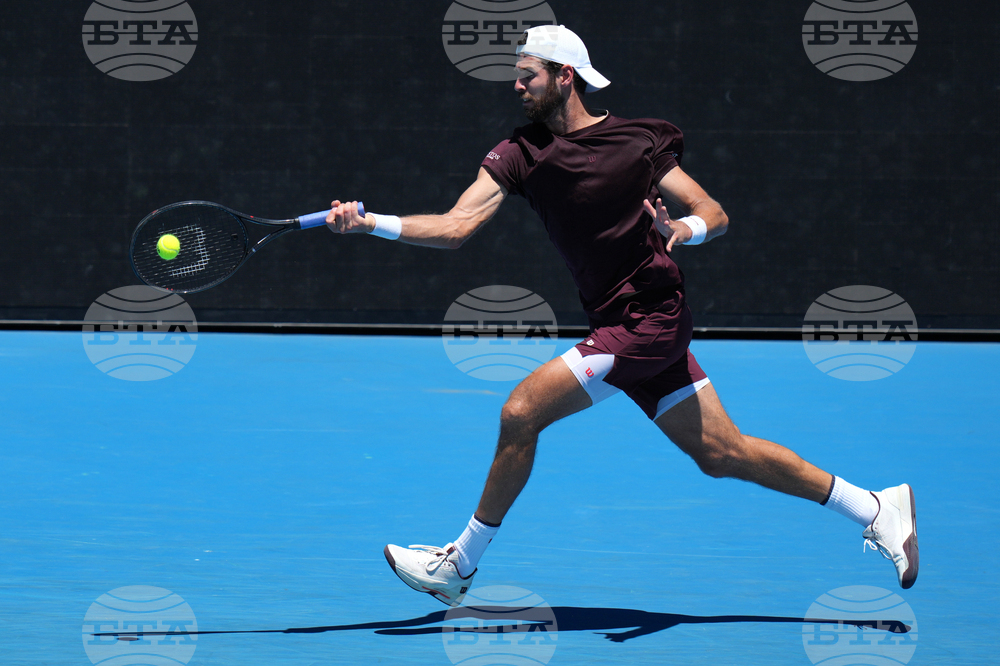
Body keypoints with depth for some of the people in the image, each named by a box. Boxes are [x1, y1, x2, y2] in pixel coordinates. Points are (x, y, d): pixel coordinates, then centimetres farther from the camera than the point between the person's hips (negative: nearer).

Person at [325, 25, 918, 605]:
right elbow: (456, 227, -4)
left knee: (522, 412, -14)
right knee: (722, 454, 8)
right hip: (620, 325, 7)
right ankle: (878, 508, 19)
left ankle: (459, 566, 0)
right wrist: (369, 223, -16)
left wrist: (682, 229, -27)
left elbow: (715, 215, -5)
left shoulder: (638, 142, -8)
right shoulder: (521, 154, 4)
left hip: (648, 319, -7)